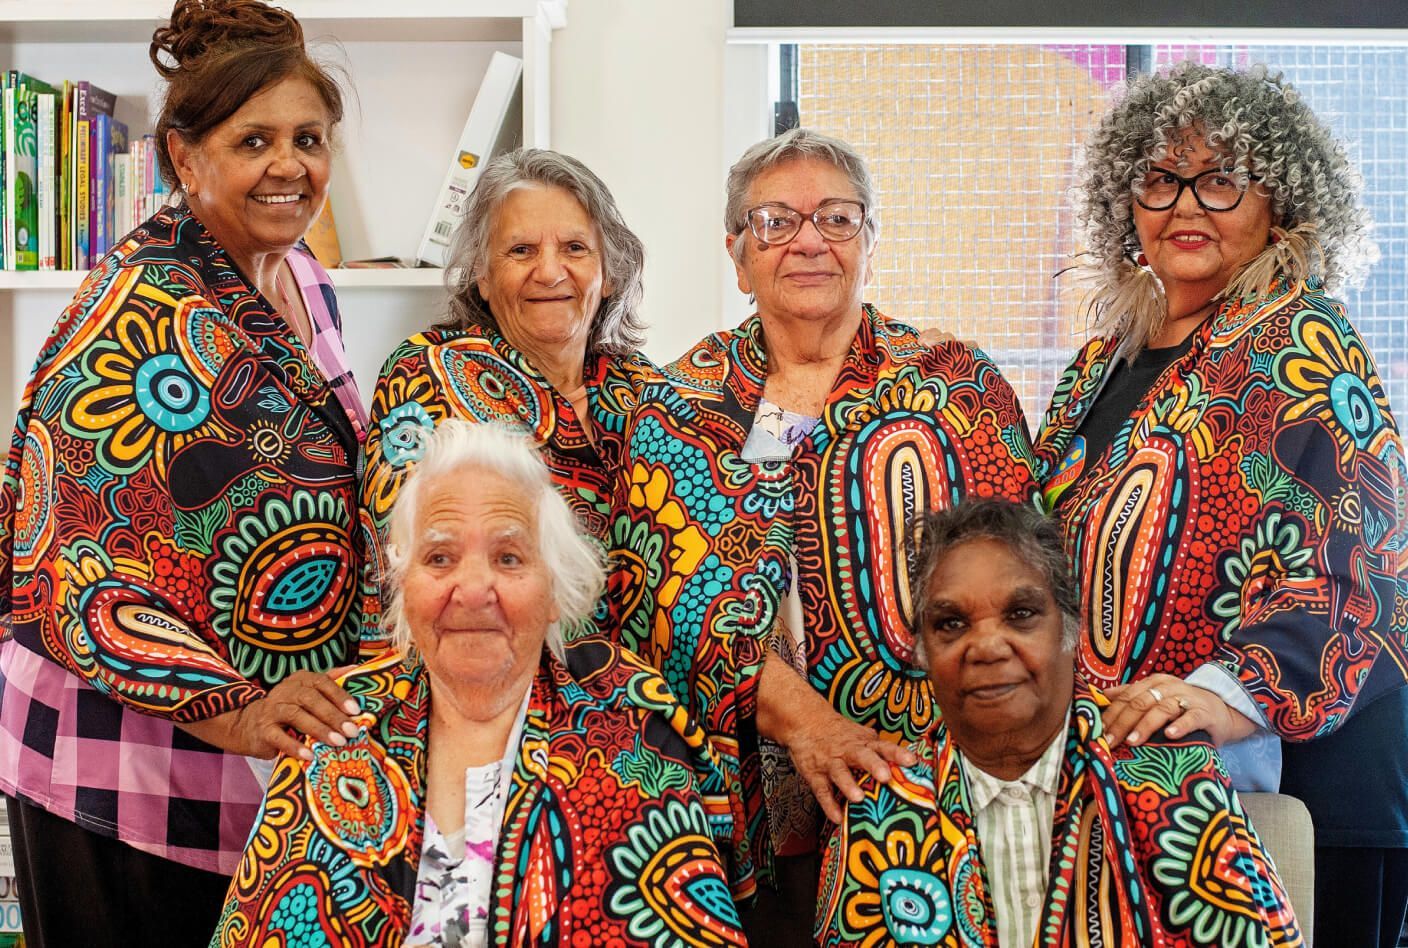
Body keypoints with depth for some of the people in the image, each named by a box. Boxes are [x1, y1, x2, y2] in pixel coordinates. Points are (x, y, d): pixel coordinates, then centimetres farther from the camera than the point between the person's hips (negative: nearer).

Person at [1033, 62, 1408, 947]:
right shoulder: (1111, 355, 12)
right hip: (1132, 771, 6)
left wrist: (1240, 692, -31)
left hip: (1304, 763, -6)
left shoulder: (1303, 348, -7)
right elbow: (1059, 543, 21)